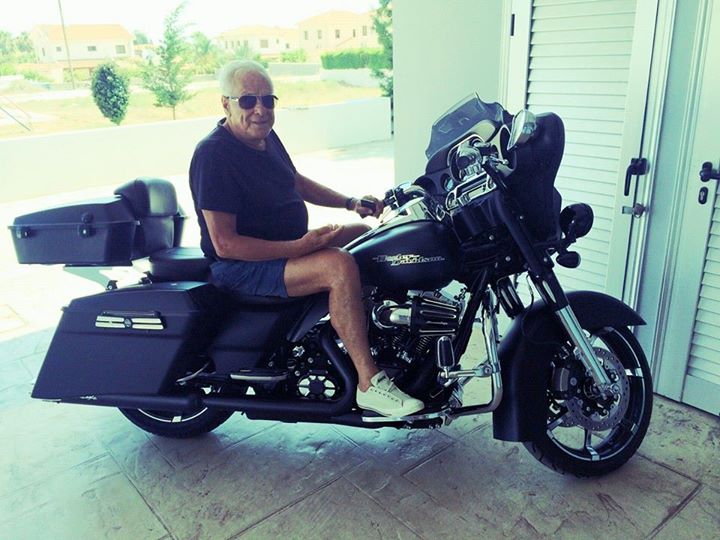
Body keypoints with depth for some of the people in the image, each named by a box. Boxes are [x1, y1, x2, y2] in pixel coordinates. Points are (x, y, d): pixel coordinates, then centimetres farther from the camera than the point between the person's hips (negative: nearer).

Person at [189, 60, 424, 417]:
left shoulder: (266, 137, 7)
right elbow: (225, 244, -26)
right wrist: (299, 247, -29)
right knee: (339, 266, -32)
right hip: (242, 266, -10)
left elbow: (297, 181, 22)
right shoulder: (214, 154, -21)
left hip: (288, 245, 10)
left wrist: (351, 203, 7)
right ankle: (369, 384, -23)